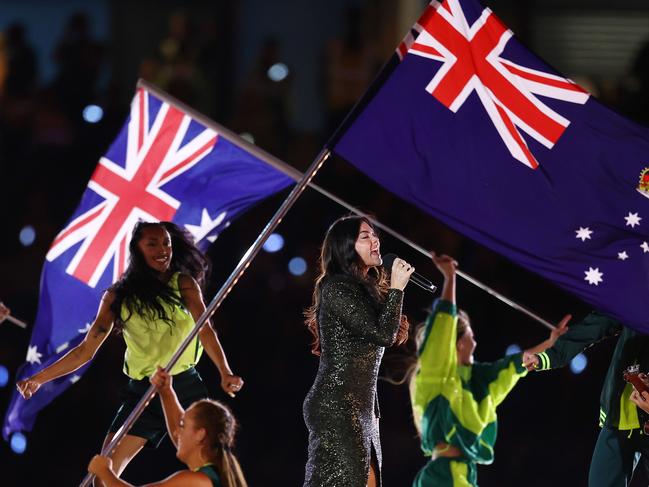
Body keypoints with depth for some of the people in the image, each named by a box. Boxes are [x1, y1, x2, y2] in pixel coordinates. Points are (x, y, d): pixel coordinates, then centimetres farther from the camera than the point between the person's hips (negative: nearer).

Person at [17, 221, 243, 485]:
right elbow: (86, 349, 7)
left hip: (186, 387, -1)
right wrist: (40, 378, 3)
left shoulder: (184, 283, -1)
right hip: (142, 393, 1)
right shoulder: (118, 296, 2)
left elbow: (205, 329, -14)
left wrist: (225, 372, -31)